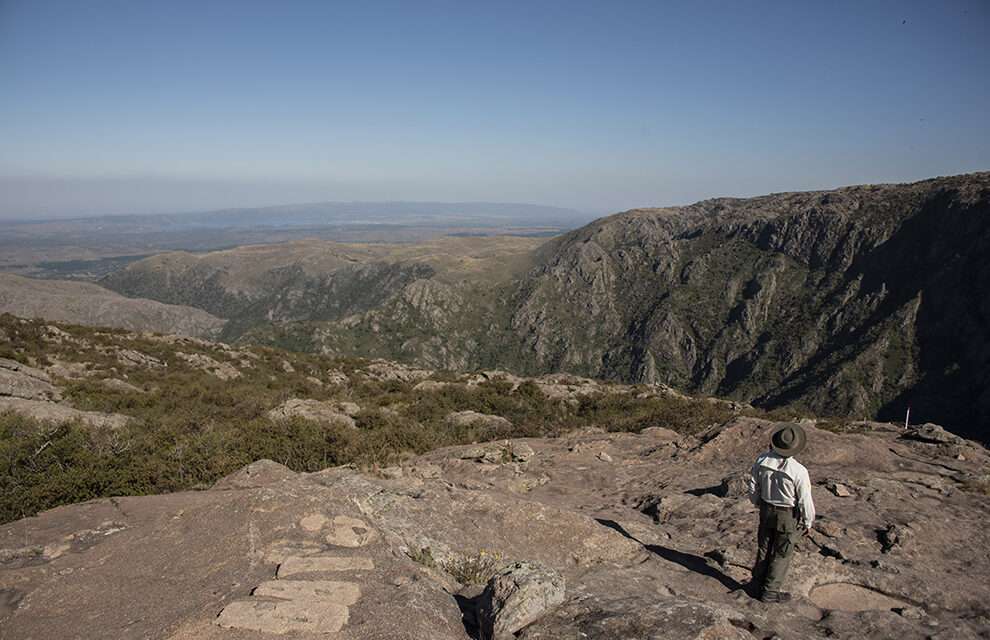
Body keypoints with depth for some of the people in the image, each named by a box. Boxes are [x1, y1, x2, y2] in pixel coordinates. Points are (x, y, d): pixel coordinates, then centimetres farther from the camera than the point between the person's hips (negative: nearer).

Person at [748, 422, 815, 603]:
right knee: (781, 554, 13)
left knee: (764, 548, 21)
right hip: (788, 516, -4)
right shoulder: (799, 471, -30)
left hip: (766, 511, 5)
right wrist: (808, 522, 1)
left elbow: (753, 488, -2)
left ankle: (758, 584, 35)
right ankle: (770, 592, 23)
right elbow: (805, 501, -18)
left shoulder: (762, 460, -15)